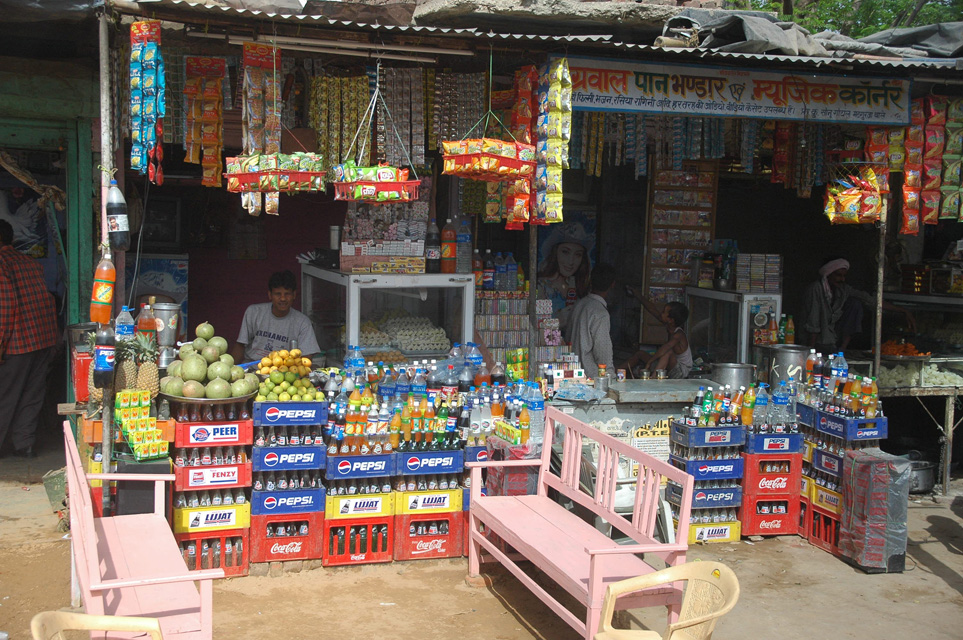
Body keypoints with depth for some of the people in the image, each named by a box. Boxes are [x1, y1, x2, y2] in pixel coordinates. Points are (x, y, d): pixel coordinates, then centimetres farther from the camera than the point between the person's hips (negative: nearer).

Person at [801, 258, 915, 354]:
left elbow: (871, 300, 1)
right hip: (820, 343, -8)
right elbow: (812, 324, -20)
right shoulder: (815, 289, -18)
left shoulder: (843, 289, 2)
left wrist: (904, 312, -3)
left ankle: (842, 348, -6)